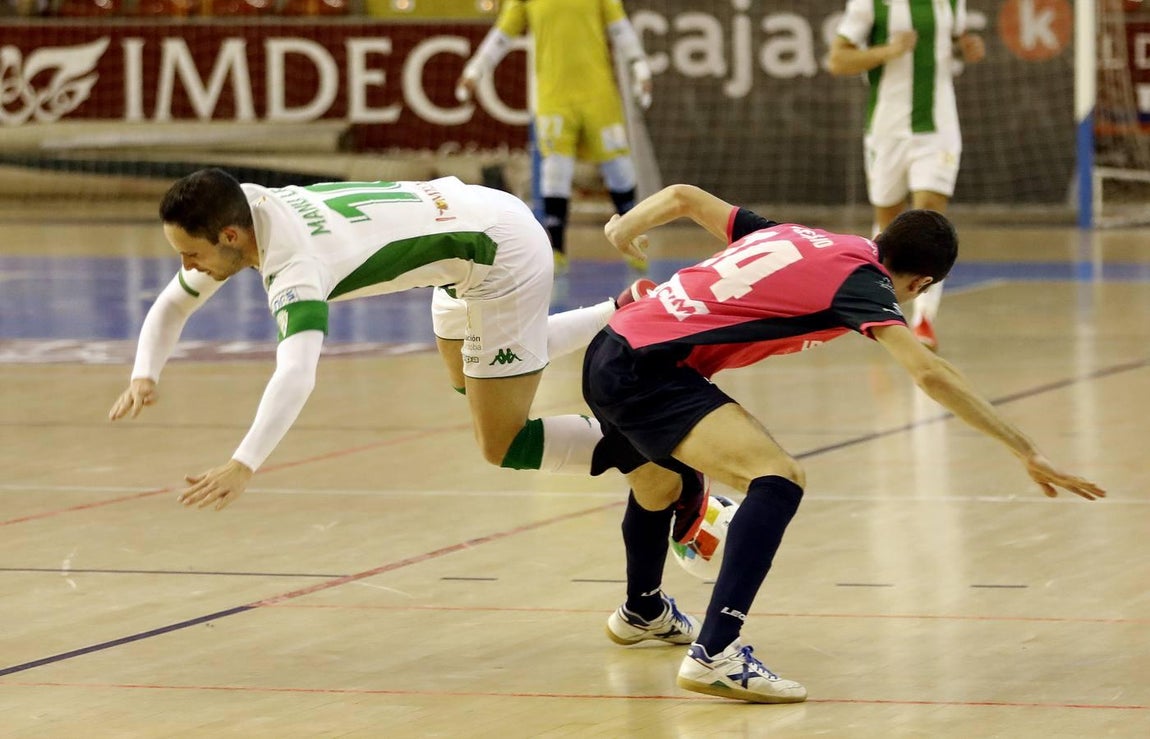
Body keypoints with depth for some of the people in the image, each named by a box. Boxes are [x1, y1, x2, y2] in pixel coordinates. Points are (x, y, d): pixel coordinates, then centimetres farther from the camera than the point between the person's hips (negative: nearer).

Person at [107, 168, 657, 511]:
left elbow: (295, 374, -51)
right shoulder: (241, 211, -9)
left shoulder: (294, 263, -35)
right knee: (468, 380, 34)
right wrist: (144, 376, -17)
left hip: (505, 255, -9)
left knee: (503, 445, -5)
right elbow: (172, 305, 3)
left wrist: (243, 466, -64)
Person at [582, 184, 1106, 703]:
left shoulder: (794, 235, 13)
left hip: (606, 357, 9)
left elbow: (683, 197, 21)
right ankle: (714, 654, -33)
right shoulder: (860, 278, -10)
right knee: (777, 479, -23)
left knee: (657, 486, 37)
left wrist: (624, 228, 41)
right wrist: (1026, 452, -21)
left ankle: (641, 611, 65)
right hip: (649, 371, -9)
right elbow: (929, 373, -23)